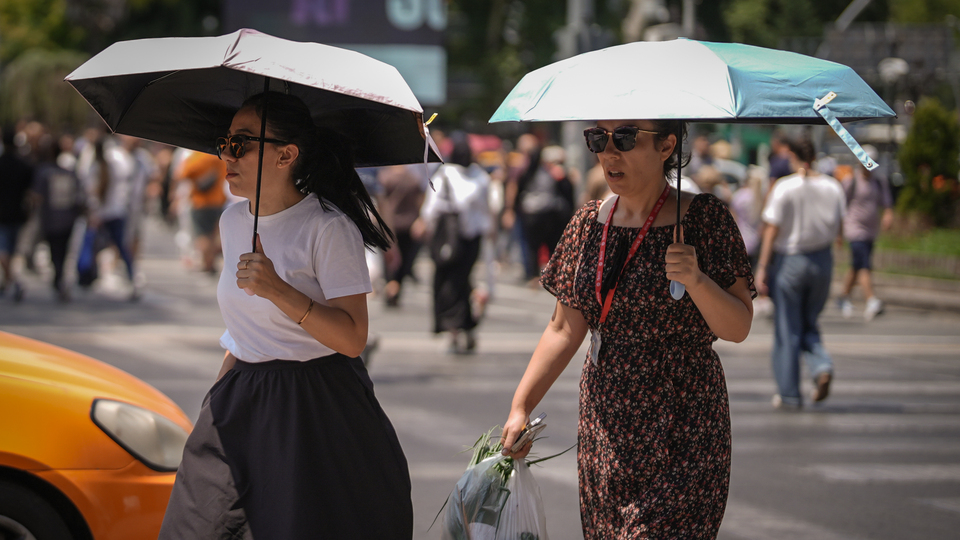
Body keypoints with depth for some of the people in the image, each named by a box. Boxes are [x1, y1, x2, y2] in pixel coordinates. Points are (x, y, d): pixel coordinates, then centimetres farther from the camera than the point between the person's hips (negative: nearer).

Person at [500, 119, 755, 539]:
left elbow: (738, 328, -8)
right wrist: (520, 406, 5)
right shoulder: (588, 223, 7)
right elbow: (565, 330, 10)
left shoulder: (704, 218, -7)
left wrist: (697, 281, -26)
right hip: (603, 422, 5)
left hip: (681, 425, -5)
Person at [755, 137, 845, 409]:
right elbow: (838, 229, 3)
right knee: (809, 325, 18)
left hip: (789, 261, -4)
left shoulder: (784, 188, -12)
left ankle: (789, 394, 10)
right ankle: (822, 366, -9)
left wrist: (762, 268, -8)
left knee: (788, 330, 6)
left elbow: (772, 230, -12)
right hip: (822, 261, 4)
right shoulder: (832, 187, -1)